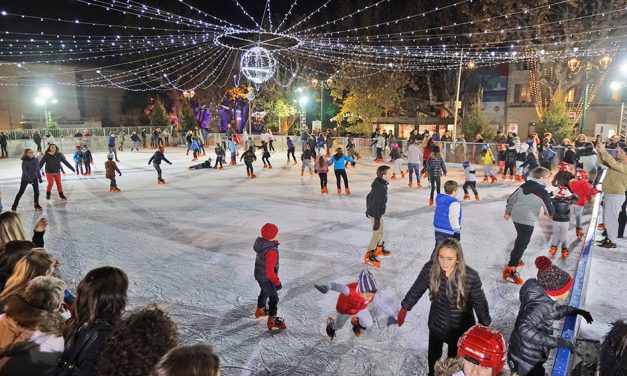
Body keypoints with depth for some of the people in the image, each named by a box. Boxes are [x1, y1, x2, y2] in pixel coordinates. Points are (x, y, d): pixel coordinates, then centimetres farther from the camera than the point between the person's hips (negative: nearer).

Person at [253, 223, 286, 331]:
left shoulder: (261, 243, -10)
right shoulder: (271, 251, -36)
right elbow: (270, 271, -32)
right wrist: (277, 282, -21)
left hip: (259, 274, 9)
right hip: (266, 278, -9)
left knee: (264, 292, 31)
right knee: (274, 298, 11)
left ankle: (260, 311, 54)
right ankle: (272, 320, 27)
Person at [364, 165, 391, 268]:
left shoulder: (378, 184, 3)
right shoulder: (381, 188, -28)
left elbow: (368, 197, 13)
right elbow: (376, 204, -29)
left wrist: (368, 210, 23)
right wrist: (377, 220, -23)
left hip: (372, 212, 10)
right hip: (376, 214, -10)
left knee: (381, 231, 25)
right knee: (377, 234, 1)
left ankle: (379, 249, 44)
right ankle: (369, 256, 11)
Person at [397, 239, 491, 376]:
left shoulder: (471, 276, -28)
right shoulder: (430, 268, -23)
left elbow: (480, 303, -12)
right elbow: (417, 290, -6)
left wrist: (485, 326, 0)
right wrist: (404, 309, 4)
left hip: (461, 328, -2)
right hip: (436, 324, 2)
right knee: (433, 356, 27)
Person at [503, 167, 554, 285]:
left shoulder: (524, 185, 5)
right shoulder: (542, 192, -14)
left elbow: (511, 199, 11)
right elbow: (550, 211, -6)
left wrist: (507, 212, 23)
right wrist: (550, 213, 18)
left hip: (516, 217, 8)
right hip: (527, 221, -7)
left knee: (521, 239, 27)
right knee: (522, 243, -3)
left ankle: (516, 259, 42)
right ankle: (510, 270, -6)